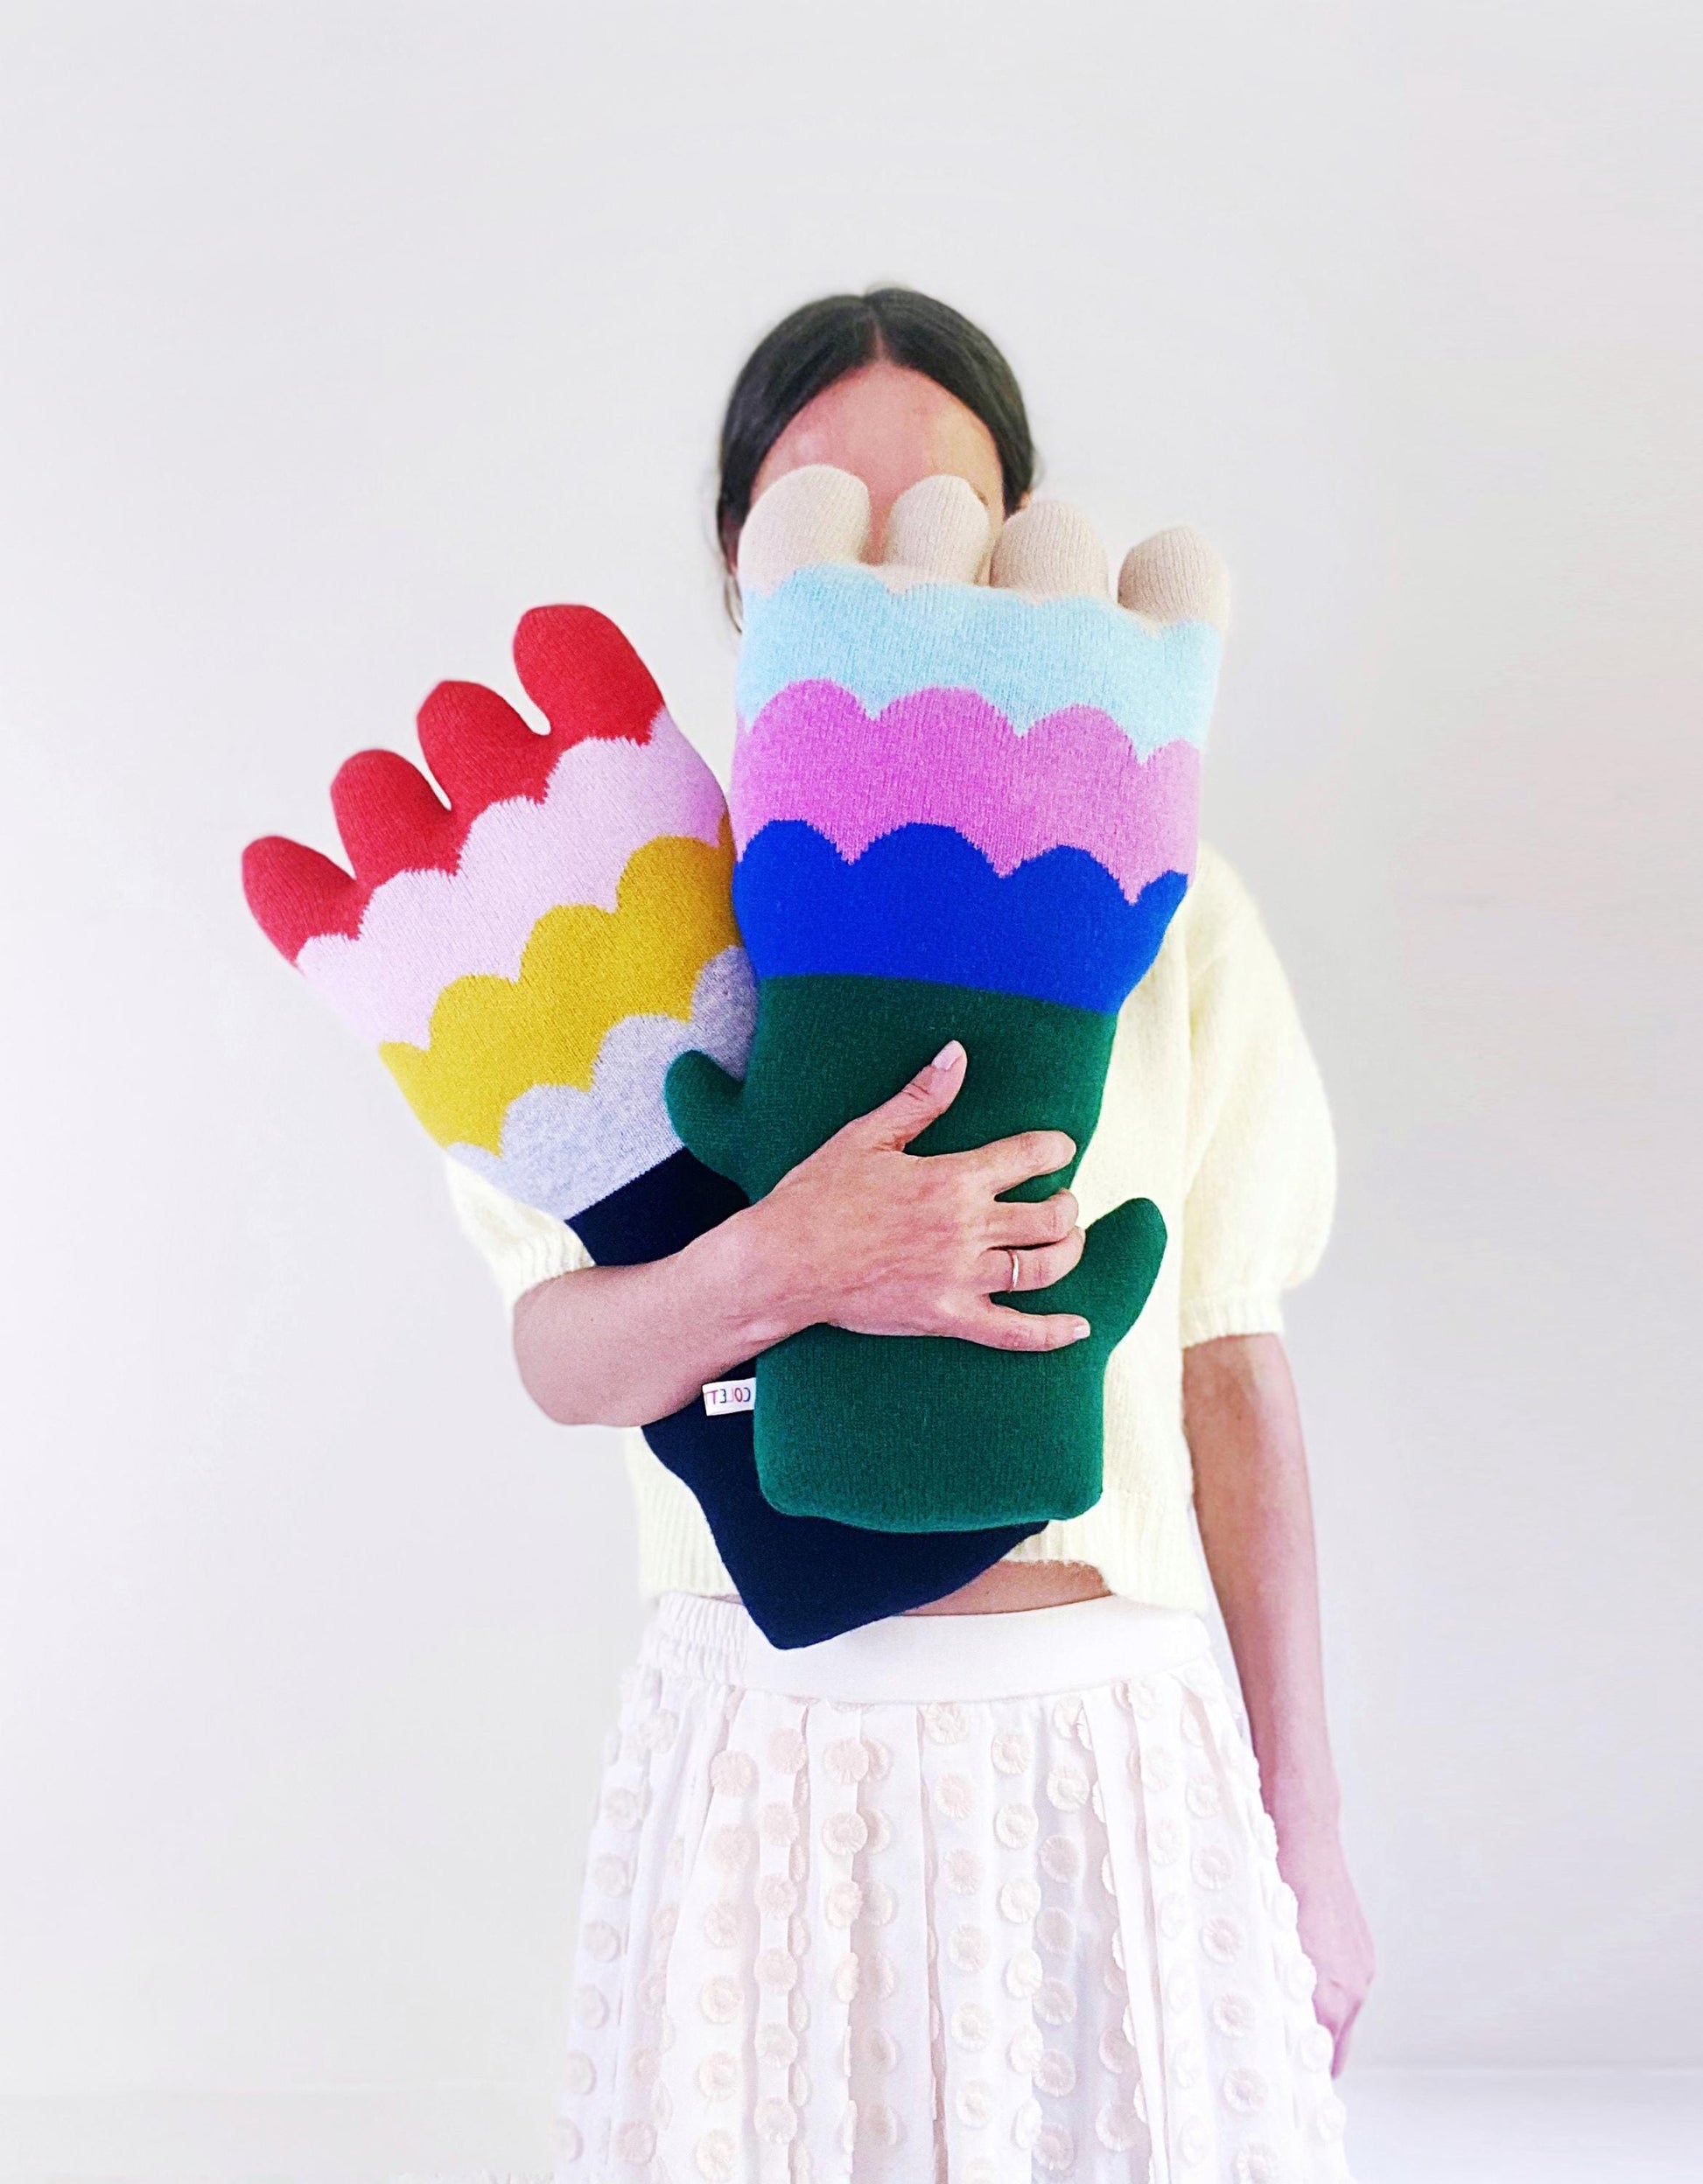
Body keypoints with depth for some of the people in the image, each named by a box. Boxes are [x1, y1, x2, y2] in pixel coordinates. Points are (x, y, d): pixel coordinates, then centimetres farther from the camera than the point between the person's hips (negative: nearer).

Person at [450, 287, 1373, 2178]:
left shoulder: (1166, 914, -1)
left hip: (1111, 1736, 0)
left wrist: (1305, 1833, 4)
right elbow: (560, 1357, -6)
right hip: (759, 1738, 0)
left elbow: (1234, 1368, 2)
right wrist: (773, 1271, -28)